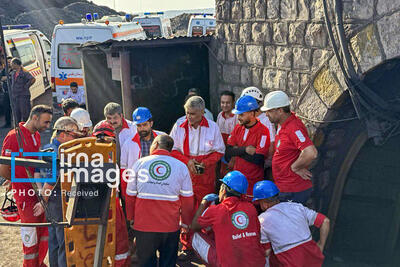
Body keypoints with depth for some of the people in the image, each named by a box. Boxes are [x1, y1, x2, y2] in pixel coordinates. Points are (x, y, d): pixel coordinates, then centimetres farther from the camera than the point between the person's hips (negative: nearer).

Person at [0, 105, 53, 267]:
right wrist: (22, 181, -1)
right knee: (31, 233, 1)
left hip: (39, 191, 8)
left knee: (46, 228, 14)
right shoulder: (14, 136, -15)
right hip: (25, 193, -8)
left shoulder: (37, 135, 10)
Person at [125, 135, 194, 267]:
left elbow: (130, 195, 4)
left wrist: (131, 217, 17)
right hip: (170, 225, 0)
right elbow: (187, 199, 1)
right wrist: (186, 222, 13)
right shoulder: (181, 167, -2)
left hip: (143, 223, 0)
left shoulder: (140, 163, -2)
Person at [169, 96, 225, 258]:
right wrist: (187, 161, -10)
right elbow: (172, 150, 5)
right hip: (185, 175, 1)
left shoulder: (213, 127, -2)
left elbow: (219, 151, 4)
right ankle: (187, 247, 14)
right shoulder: (179, 127, 0)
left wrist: (206, 163, -11)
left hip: (206, 176, -1)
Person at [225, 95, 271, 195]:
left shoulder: (262, 131, -15)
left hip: (253, 181, -6)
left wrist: (237, 150, -11)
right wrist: (245, 149, -18)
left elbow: (258, 159, -23)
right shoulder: (238, 128, 5)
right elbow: (228, 152, -2)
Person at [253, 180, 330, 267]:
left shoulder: (261, 220, -1)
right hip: (315, 260, 4)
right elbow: (325, 221, 8)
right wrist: (320, 246, 18)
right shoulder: (296, 206, 8)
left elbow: (267, 252, 1)